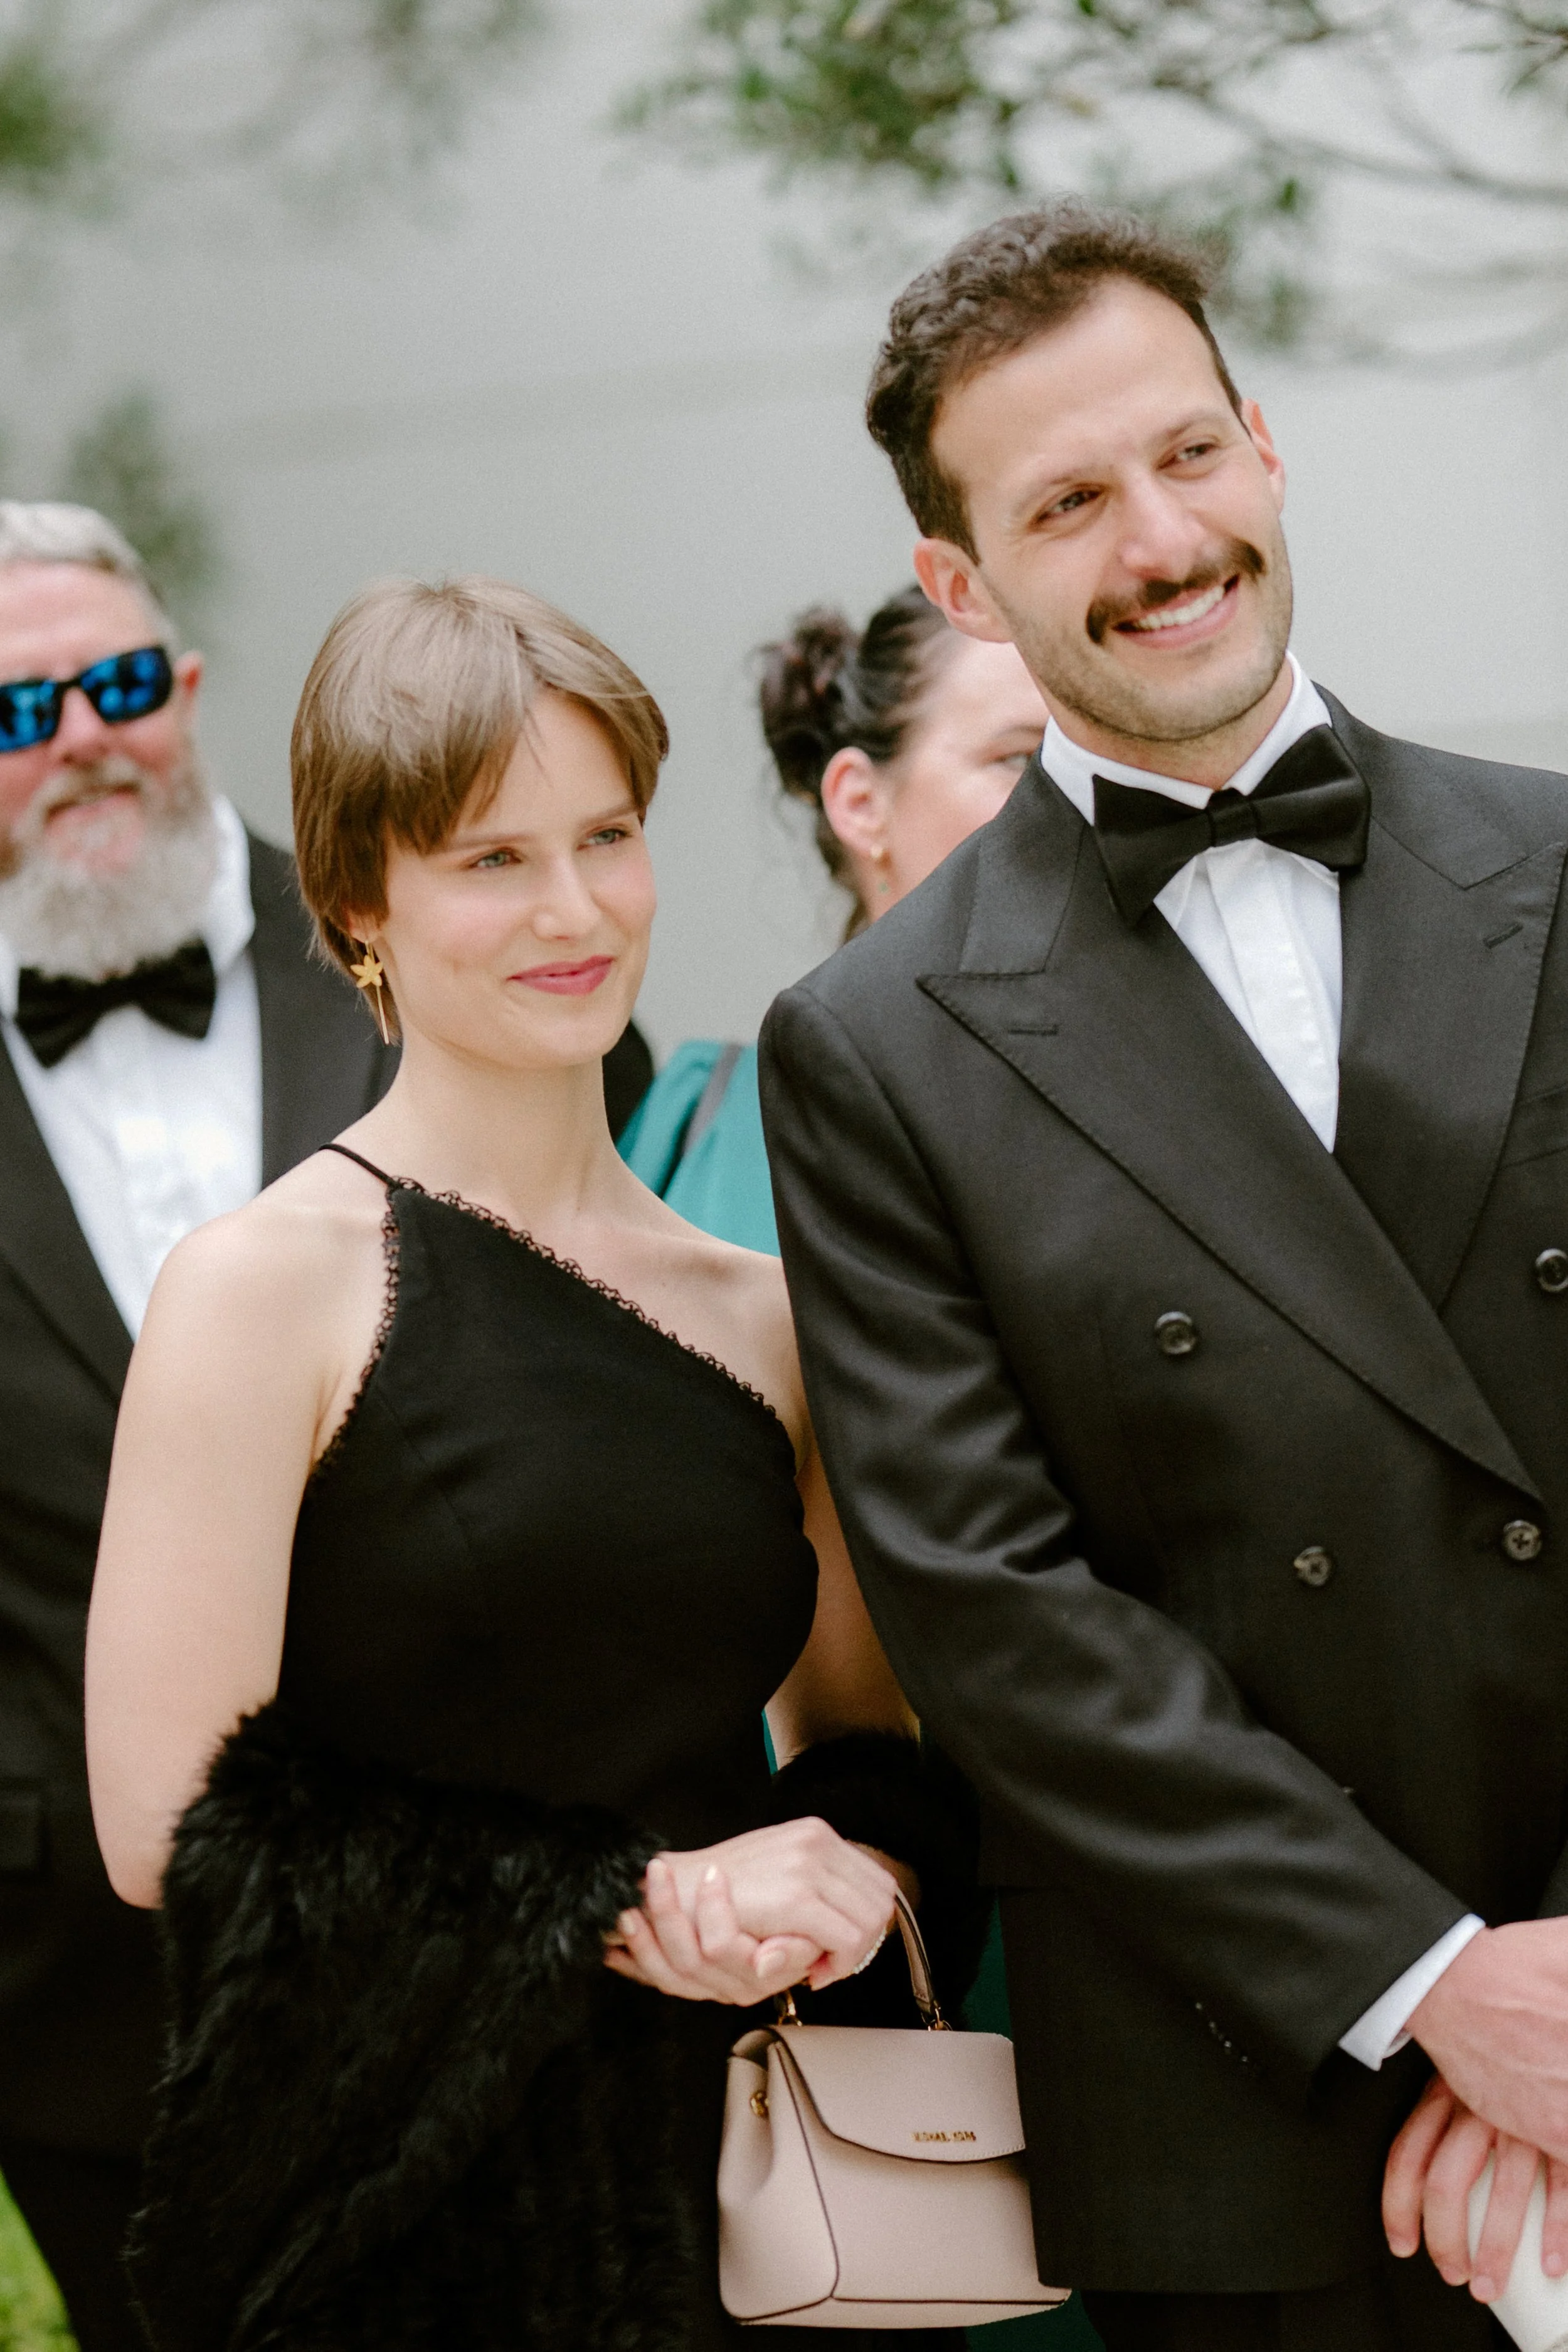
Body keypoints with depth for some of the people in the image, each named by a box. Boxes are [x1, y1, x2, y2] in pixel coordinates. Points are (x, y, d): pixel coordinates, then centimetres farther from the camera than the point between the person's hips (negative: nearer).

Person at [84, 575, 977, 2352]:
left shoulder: (759, 1311, 8)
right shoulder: (262, 1287, -7)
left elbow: (874, 1741, 16)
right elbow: (169, 1826, -11)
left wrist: (849, 1863, -6)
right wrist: (621, 1906, -14)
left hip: (729, 2189, 5)